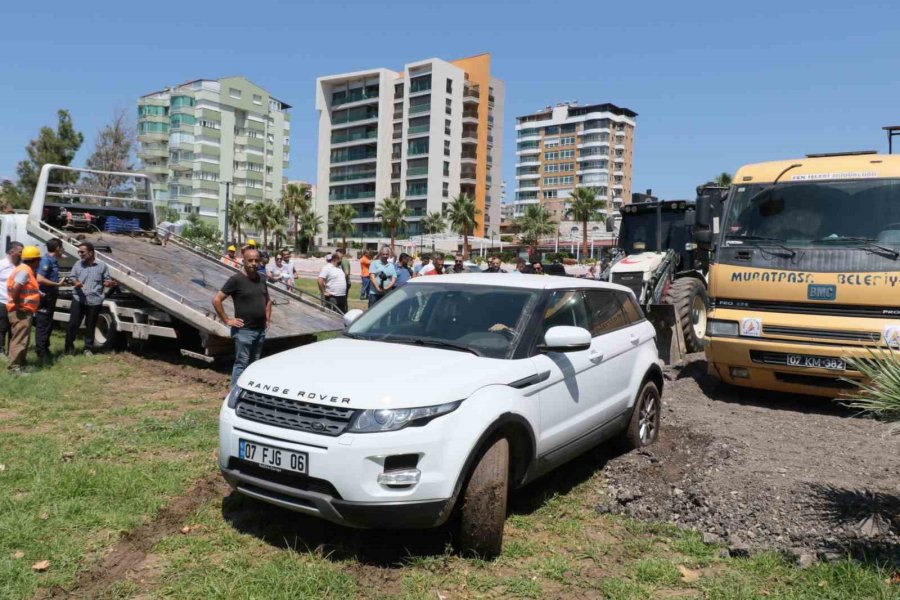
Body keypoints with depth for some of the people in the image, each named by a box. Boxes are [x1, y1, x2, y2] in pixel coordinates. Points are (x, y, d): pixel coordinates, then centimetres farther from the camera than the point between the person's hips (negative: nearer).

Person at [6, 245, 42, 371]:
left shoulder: (27, 270, 15)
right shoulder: (24, 270, -17)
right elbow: (15, 289, -28)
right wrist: (17, 305, -22)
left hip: (24, 311, 11)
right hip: (21, 311, -11)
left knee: (21, 338, 17)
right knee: (20, 339, -9)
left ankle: (20, 363, 25)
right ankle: (15, 366, -8)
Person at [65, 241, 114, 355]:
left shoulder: (101, 266, 1)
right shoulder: (78, 264, 6)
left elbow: (106, 281, 6)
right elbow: (72, 278, 11)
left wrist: (110, 283, -17)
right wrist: (75, 282, -12)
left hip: (94, 301, -1)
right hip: (78, 300, 1)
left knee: (90, 326, 9)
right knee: (73, 324, 0)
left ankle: (88, 348, 21)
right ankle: (69, 346, 16)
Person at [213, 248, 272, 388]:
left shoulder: (261, 279, 10)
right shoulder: (236, 279, -11)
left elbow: (268, 300, 26)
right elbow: (216, 300, -13)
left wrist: (268, 318, 15)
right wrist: (227, 320, -12)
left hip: (260, 330, 7)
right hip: (244, 330, -7)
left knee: (254, 364, 14)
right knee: (241, 363, -2)